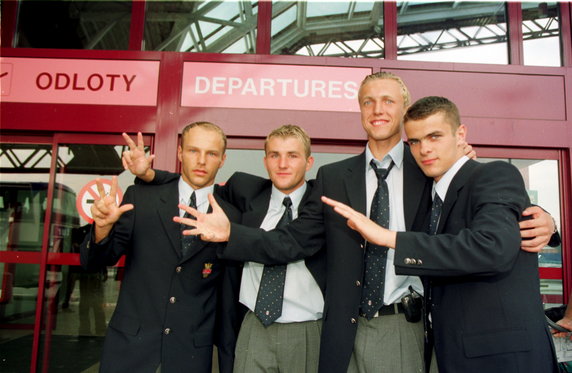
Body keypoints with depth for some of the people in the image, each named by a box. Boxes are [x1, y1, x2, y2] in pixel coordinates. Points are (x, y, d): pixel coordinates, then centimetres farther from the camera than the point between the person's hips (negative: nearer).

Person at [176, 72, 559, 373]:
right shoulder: (333, 177, 5)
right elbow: (293, 242, 1)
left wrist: (536, 226, -16)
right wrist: (230, 233, -11)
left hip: (408, 331, -1)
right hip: (347, 334, 2)